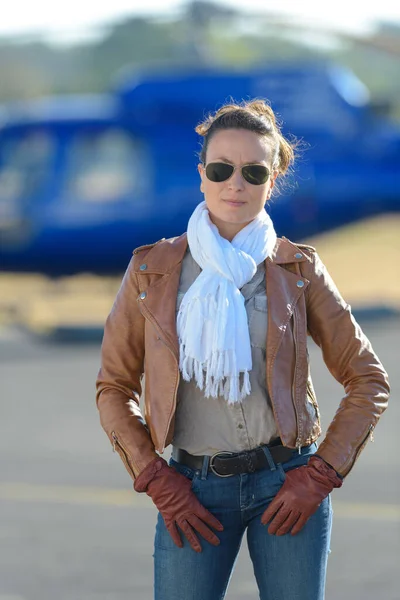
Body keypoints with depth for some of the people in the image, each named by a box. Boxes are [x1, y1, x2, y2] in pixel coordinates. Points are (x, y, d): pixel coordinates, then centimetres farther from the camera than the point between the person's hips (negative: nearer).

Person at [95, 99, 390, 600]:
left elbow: (368, 381, 5)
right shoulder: (152, 270, 2)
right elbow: (114, 389, 7)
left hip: (287, 483, 0)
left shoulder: (297, 269, 2)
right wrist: (157, 483, -3)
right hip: (194, 489, 0)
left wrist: (319, 477, -4)